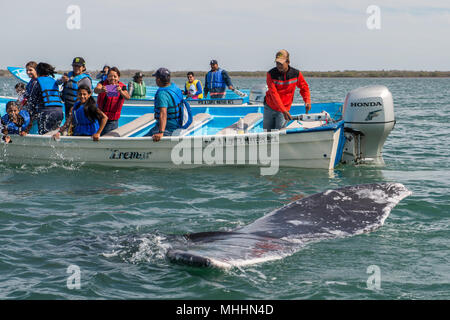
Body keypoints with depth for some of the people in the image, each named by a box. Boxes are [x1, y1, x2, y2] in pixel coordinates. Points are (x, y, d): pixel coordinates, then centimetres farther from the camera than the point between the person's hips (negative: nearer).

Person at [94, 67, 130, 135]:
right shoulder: (103, 83, -1)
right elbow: (96, 90, -22)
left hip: (112, 121, -2)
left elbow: (127, 97, -25)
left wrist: (121, 91, -47)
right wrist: (101, 90, -47)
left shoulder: (122, 87, -5)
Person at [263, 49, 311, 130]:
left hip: (284, 109, 0)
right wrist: (284, 111, -32)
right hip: (269, 108, 0)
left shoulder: (296, 74, -11)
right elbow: (274, 94, -23)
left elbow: (304, 88, 5)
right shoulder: (271, 74, -16)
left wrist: (307, 101, -14)